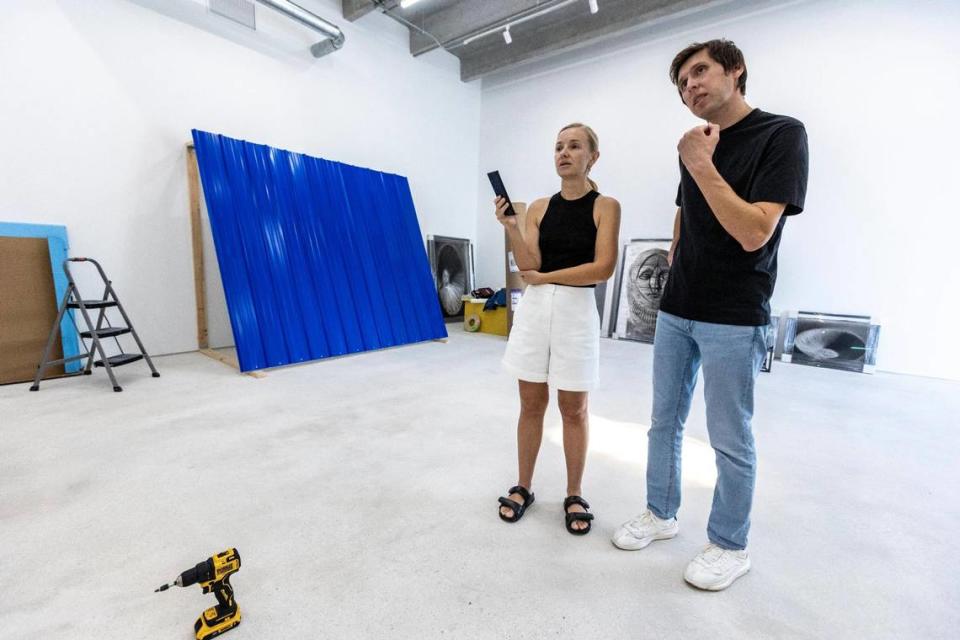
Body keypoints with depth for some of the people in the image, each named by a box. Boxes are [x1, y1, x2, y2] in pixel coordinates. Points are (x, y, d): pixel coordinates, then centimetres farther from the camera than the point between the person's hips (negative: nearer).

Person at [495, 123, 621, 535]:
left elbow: (603, 268, -12)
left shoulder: (606, 207, -1)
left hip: (577, 311, -3)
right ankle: (524, 488, 27)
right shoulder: (539, 208, 7)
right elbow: (529, 267, -2)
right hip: (534, 309, 3)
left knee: (573, 409, 7)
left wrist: (544, 277, -9)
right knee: (531, 403, 10)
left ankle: (574, 496, 26)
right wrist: (510, 225, -14)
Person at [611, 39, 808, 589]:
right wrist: (676, 266, 14)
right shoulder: (696, 147, 11)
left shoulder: (782, 134, -10)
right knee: (665, 422, 14)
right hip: (676, 312, 7)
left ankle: (730, 545, 29)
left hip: (734, 319, -7)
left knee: (730, 439, 7)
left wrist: (702, 165, -18)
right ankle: (661, 514, 34)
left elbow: (754, 233, -21)